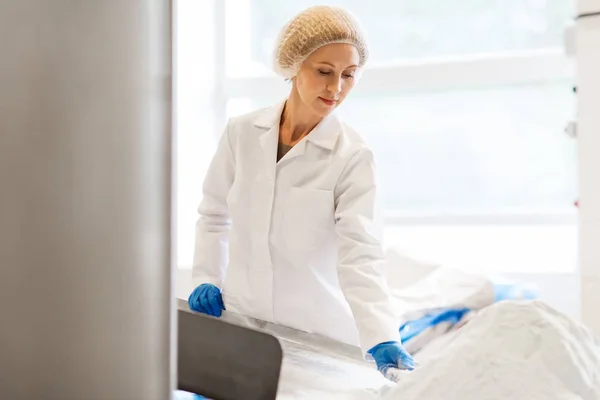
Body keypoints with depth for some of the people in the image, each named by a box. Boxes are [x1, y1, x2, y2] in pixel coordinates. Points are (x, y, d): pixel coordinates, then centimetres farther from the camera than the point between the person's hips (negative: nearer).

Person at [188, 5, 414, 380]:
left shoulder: (352, 157, -13)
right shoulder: (242, 132, -2)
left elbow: (360, 254, -23)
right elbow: (215, 214, 10)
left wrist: (384, 340, -36)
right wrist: (206, 279, -1)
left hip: (316, 333, -3)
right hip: (240, 323, 3)